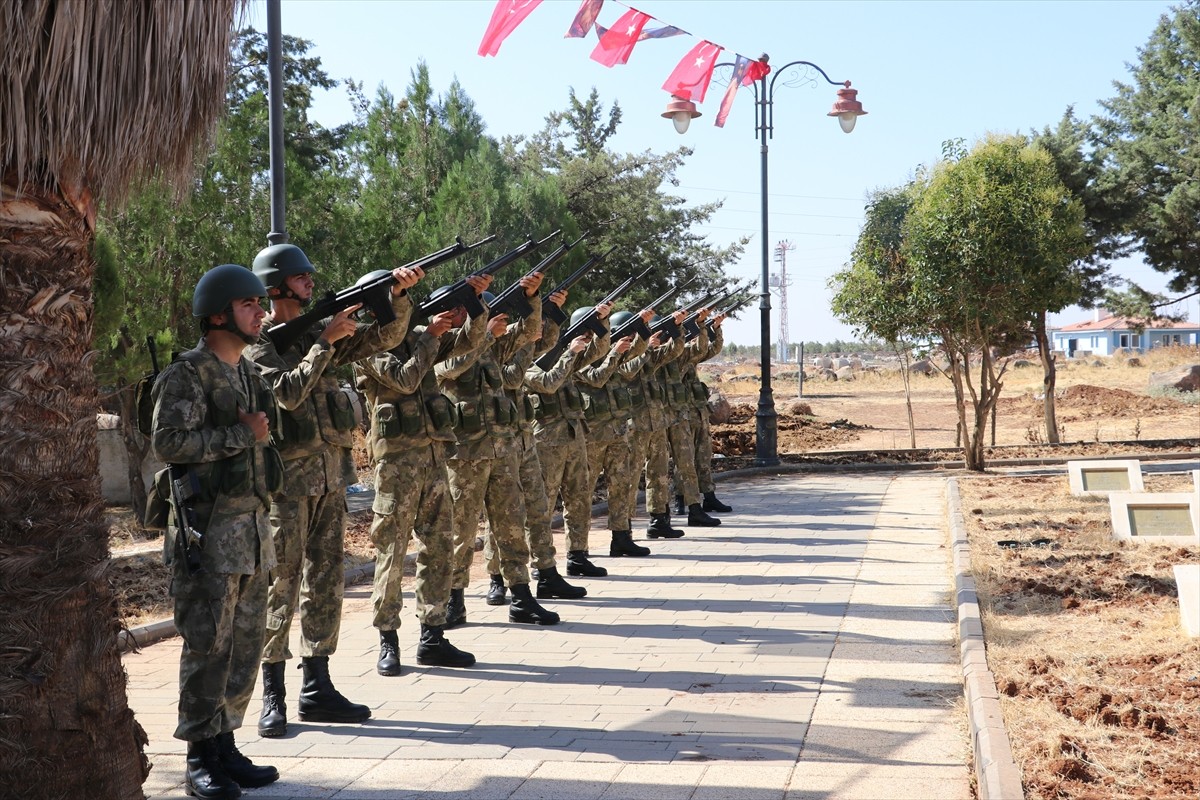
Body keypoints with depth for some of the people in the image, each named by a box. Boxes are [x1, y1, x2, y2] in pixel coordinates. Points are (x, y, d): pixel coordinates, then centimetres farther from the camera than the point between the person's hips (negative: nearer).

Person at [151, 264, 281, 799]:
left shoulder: (248, 373, 16)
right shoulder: (187, 374, -9)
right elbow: (167, 441, -20)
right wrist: (242, 435, -16)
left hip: (252, 524, 8)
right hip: (208, 529, -8)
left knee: (245, 644, 10)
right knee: (208, 645, -3)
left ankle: (226, 745, 20)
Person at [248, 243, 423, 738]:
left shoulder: (319, 333, 13)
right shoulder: (258, 343, -6)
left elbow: (384, 337, 11)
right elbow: (288, 392, -19)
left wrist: (398, 295, -5)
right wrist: (326, 342, -16)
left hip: (331, 476, 7)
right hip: (287, 479, -7)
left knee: (325, 582, 8)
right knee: (280, 584, -3)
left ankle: (317, 688, 16)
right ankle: (273, 696, 4)